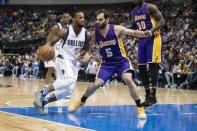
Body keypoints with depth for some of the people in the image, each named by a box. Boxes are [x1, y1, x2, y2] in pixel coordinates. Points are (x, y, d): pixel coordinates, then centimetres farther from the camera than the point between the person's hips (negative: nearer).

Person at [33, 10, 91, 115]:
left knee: (67, 91, 0)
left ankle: (42, 102, 12)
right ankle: (41, 93, -26)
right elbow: (51, 42, -7)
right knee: (70, 79, -33)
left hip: (74, 62, 6)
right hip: (63, 59, -6)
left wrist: (81, 54, -12)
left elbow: (85, 49, 10)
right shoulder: (65, 31, -15)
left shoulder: (87, 34, -5)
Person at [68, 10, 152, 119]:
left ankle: (139, 107, -14)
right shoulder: (94, 34, -8)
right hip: (107, 63, 3)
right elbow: (87, 47, 6)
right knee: (96, 84, -4)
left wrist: (145, 34, -41)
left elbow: (133, 32, -21)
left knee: (128, 80, -26)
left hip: (121, 61, -3)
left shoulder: (116, 29, -17)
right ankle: (81, 101, 24)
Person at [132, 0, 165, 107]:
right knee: (141, 67, 5)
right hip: (142, 40, 8)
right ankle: (148, 95, 12)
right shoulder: (134, 11, 13)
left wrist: (151, 30, -29)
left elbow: (162, 21, -15)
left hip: (152, 38, -8)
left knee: (152, 65, -12)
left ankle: (153, 96, -11)